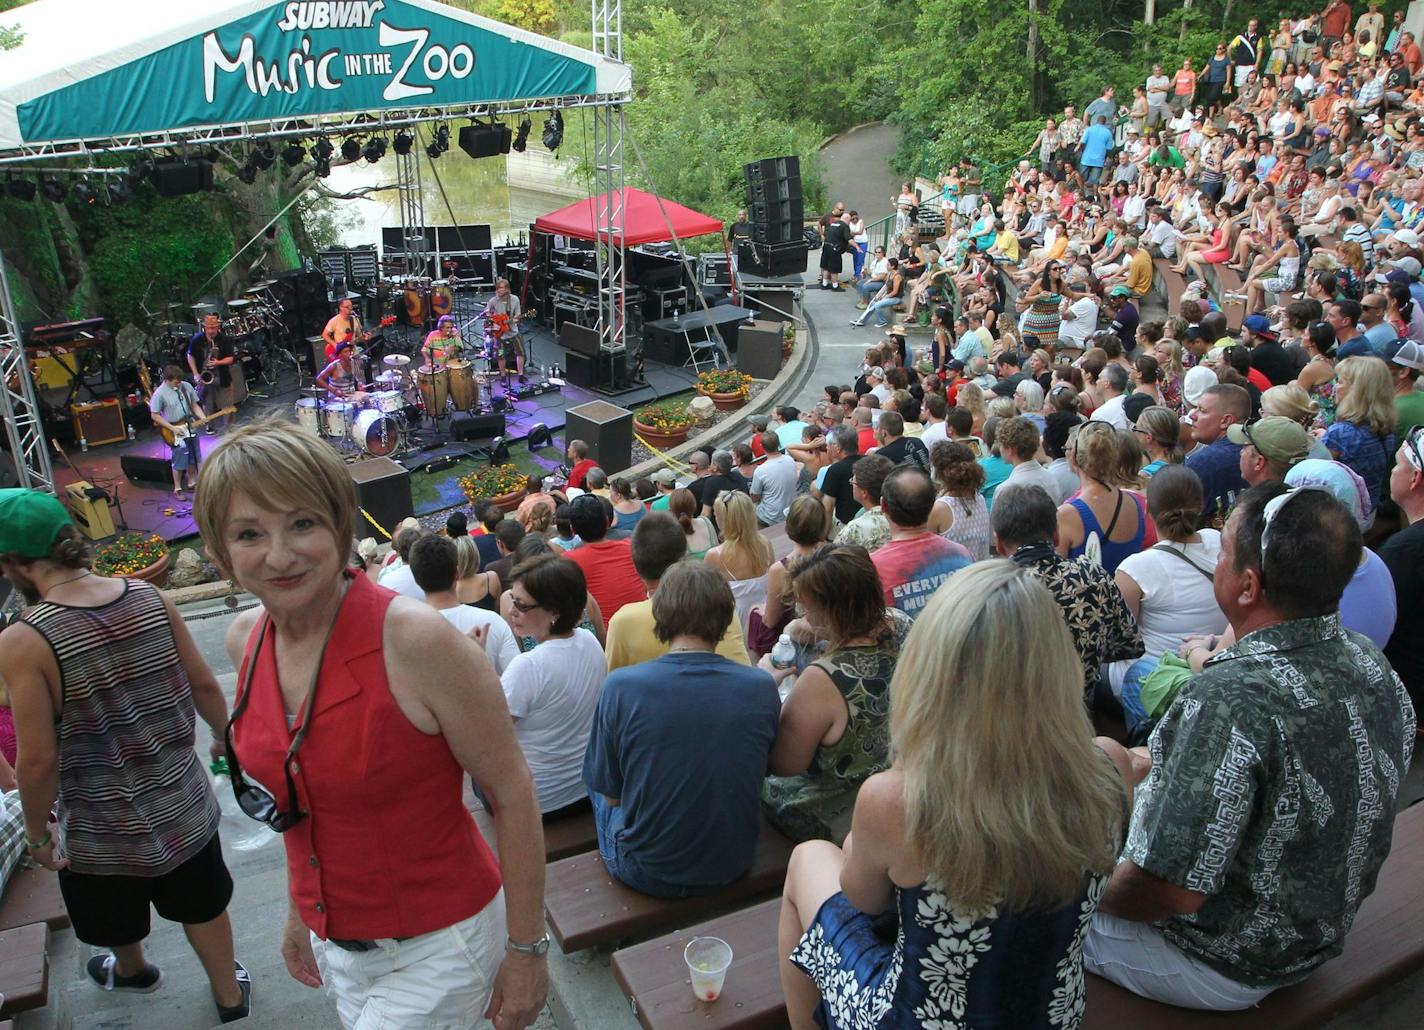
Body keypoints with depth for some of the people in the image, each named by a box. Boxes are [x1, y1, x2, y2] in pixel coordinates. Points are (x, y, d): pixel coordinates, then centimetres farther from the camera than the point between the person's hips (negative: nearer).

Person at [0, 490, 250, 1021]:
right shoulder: (150, 599, -13)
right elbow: (205, 686, -3)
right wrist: (224, 737, 16)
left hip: (102, 832, -2)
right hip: (185, 808, 2)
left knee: (118, 920, 30)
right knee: (202, 907, 25)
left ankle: (132, 971, 59)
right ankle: (230, 994, 44)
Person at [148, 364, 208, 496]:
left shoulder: (186, 386, -1)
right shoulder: (159, 394, -17)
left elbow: (194, 405, 8)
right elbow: (155, 416, -14)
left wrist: (203, 418, -8)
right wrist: (173, 428, -17)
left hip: (190, 428, 6)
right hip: (175, 432, -6)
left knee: (193, 457, 16)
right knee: (179, 461, 0)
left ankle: (192, 482, 33)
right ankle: (177, 489, 14)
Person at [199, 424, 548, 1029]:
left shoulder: (415, 640, -25)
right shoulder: (246, 639, -5)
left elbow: (511, 795, -18)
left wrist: (526, 951, -13)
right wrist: (300, 910, 17)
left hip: (434, 945, -6)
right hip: (334, 943, 6)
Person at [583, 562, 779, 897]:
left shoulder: (620, 686, -19)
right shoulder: (761, 687, -14)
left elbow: (611, 794, -8)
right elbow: (764, 768, 3)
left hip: (648, 875, -2)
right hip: (733, 866, 2)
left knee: (596, 788, 27)